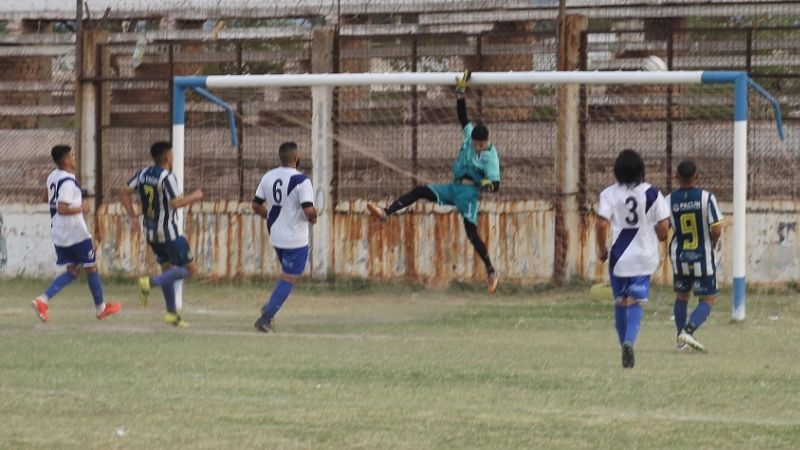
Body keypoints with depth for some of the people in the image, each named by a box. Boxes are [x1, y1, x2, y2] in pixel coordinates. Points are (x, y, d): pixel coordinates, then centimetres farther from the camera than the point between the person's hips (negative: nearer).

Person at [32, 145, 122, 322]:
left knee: (72, 271, 12)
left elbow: (47, 198, 23)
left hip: (59, 233, 9)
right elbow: (62, 209, -29)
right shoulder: (68, 182, -21)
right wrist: (81, 208, -17)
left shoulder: (53, 176, 7)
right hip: (75, 232, -9)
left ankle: (43, 299, -5)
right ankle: (101, 308, 20)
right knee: (91, 268, 8)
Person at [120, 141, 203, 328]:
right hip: (168, 232, -8)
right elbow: (175, 202, -25)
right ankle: (151, 282, -15)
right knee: (190, 269, -1)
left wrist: (133, 217, 11)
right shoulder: (167, 177, -18)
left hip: (150, 233, 8)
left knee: (168, 268, 17)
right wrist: (194, 197, -8)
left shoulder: (143, 173, 5)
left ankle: (171, 314, 17)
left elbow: (124, 192, 7)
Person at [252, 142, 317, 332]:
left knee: (288, 274, 26)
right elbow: (309, 210, -26)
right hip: (295, 239, -7)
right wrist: (313, 218, -3)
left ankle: (269, 308, 14)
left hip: (275, 236, 7)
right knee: (289, 279, 2)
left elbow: (256, 205, 6)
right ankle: (265, 318, -3)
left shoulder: (268, 177, 1)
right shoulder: (301, 181, -18)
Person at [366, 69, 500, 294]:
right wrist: (460, 91, -2)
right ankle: (386, 213, -24)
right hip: (453, 188, 6)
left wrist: (489, 185, -39)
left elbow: (495, 183, -17)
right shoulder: (469, 135, 2)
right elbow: (462, 116, 6)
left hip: (470, 192, -6)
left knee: (471, 231, -18)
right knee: (420, 191, -13)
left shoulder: (491, 156, -13)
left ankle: (491, 271, -10)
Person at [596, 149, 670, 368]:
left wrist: (601, 248, 1)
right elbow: (663, 227, -4)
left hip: (618, 257, 0)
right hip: (644, 257, 0)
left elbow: (602, 223, -14)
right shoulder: (652, 193, -3)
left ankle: (625, 344, 22)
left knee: (620, 303, 15)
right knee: (636, 303, -3)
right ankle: (629, 341, -26)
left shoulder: (609, 194, -4)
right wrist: (659, 237, 19)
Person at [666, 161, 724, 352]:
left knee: (681, 295, 22)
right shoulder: (706, 198, -13)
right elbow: (716, 230, -15)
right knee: (707, 300, 7)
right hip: (703, 257, -3)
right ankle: (689, 330, -14)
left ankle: (681, 337, 18)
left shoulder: (669, 200, -6)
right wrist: (713, 243, 6)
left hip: (679, 257, 3)